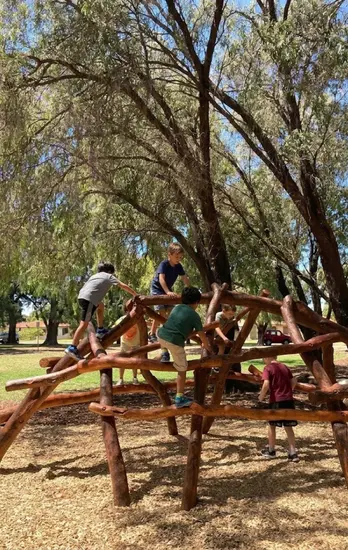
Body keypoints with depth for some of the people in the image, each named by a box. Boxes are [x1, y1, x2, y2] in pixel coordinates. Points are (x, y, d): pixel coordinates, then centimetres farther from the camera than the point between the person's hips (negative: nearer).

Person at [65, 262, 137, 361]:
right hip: (89, 298, -8)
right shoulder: (109, 276, 17)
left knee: (101, 306, 30)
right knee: (84, 324, -9)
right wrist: (136, 295, 14)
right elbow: (123, 286, 10)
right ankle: (72, 348, -15)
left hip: (82, 296, 8)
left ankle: (100, 330, 28)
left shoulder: (95, 275, 34)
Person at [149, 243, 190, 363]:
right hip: (157, 288, -7)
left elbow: (185, 279, 1)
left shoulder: (178, 266, -4)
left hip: (168, 290, 7)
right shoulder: (164, 264, -24)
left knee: (170, 311, 2)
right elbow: (161, 278, -35)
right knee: (161, 311, -16)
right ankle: (152, 334, -6)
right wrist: (168, 292, -46)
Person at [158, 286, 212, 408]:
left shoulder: (176, 307, 21)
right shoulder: (194, 315, 7)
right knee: (182, 370, 13)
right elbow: (202, 335, 14)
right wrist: (207, 347, 34)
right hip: (175, 342, -4)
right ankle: (179, 398, 15)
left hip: (161, 335, 4)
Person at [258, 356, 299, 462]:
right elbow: (294, 382, 15)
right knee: (288, 427, 11)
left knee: (271, 425, 13)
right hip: (289, 400, 5)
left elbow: (266, 384, -18)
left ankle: (271, 451, 23)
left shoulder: (268, 368, -7)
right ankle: (293, 453, 8)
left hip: (276, 400, -5)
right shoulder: (285, 367, 12)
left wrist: (261, 396, -4)